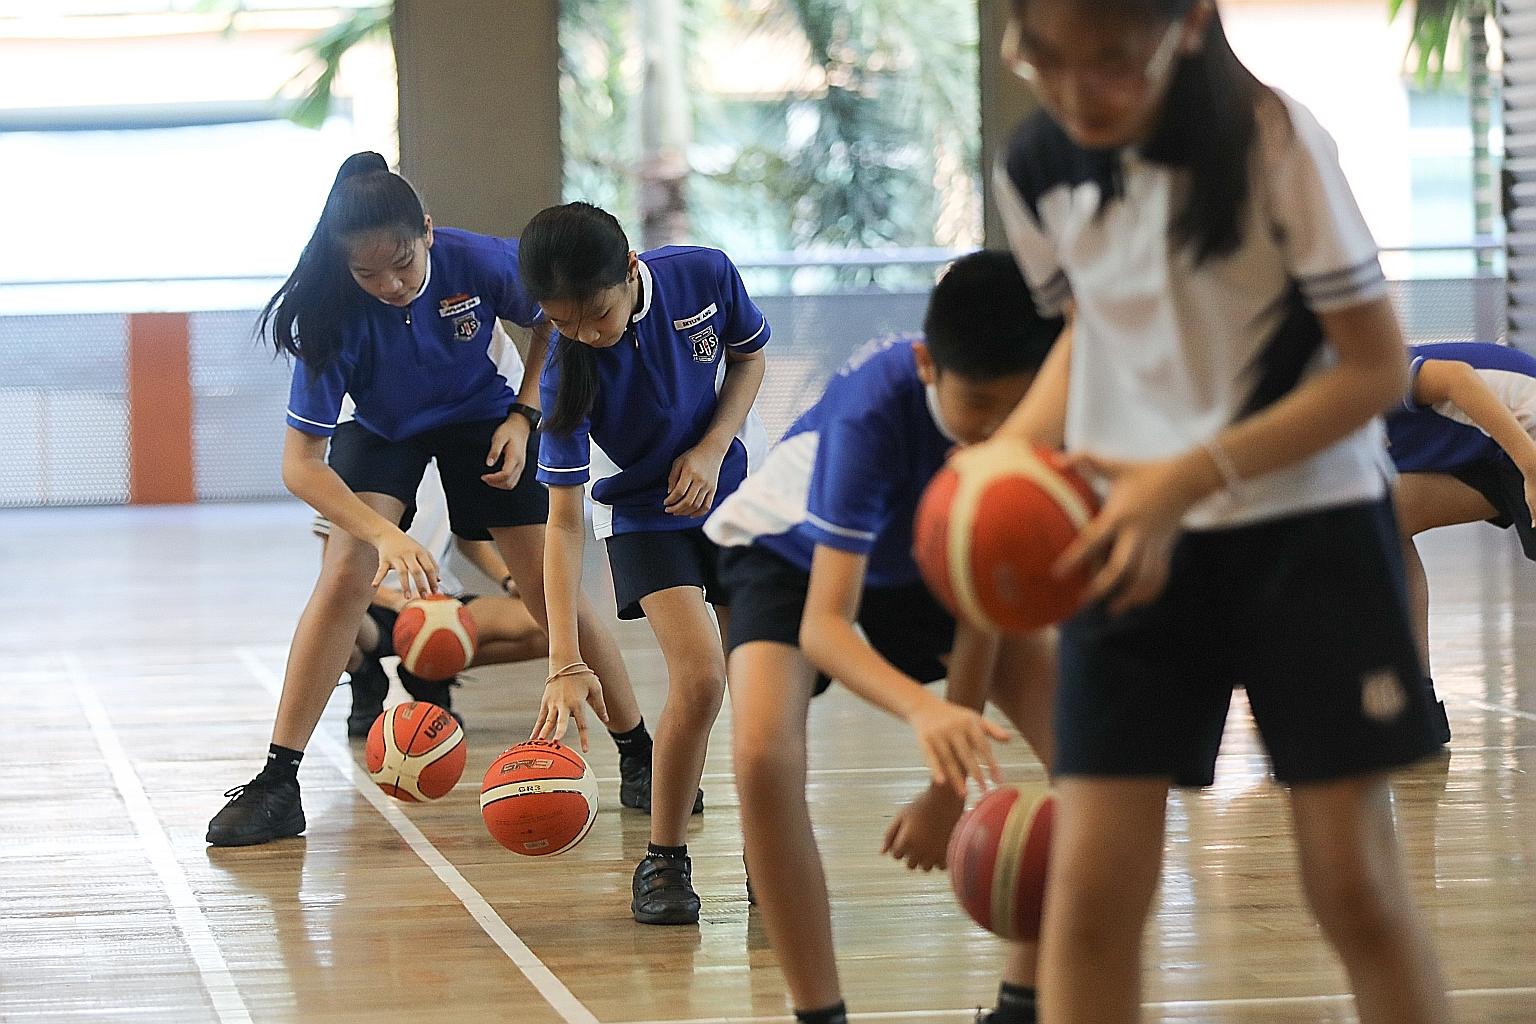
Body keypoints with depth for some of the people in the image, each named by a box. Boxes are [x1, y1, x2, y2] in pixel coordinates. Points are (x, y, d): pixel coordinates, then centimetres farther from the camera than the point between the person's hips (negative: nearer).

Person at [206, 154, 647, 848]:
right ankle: (277, 783, -17)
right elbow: (300, 463, -33)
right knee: (345, 577, -21)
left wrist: (523, 417, -15)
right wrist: (385, 535, -45)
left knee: (554, 592, -6)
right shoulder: (335, 315, -33)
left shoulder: (480, 263, -31)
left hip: (481, 419, 1)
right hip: (381, 430, -1)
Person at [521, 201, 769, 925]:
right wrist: (566, 662, -35)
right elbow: (564, 522, -27)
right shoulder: (568, 373, -28)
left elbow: (750, 357, 0)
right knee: (699, 677, -21)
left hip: (738, 491, 3)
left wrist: (713, 448, -18)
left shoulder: (703, 275, -23)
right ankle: (664, 862, -6)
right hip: (643, 517, -3)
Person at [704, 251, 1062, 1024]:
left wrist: (951, 783, -20)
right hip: (796, 554, -4)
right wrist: (922, 709, -64)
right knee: (764, 757, -31)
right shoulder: (873, 408, -41)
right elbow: (823, 624, -44)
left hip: (930, 561, 4)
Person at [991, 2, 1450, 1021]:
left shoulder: (1274, 140, -17)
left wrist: (1192, 476, -23)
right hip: (1132, 533, 3)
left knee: (1356, 878, -4)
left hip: (1307, 520, -3)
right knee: (1092, 878, -7)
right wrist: (1009, 453, -5)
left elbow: (1377, 367, -13)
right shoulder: (1037, 169, -4)